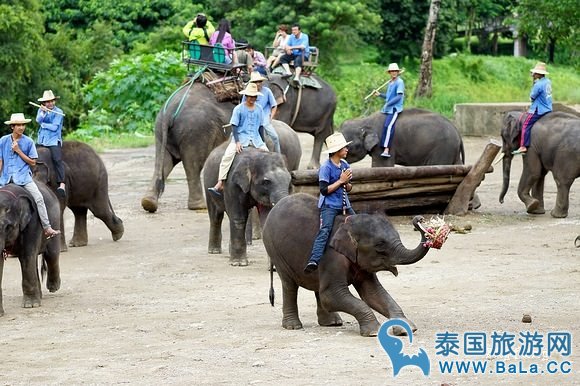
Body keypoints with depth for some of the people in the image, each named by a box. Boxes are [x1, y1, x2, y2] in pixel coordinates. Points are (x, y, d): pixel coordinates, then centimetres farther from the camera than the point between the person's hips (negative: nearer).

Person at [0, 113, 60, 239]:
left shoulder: (28, 142, 2)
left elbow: (32, 162, 0)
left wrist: (18, 151, -8)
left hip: (23, 176, -2)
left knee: (39, 198, -17)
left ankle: (47, 229, -17)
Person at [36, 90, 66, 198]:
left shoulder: (58, 112, -5)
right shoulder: (41, 110, 9)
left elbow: (54, 127, -12)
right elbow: (38, 120, -10)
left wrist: (43, 124, -3)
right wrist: (43, 113, -27)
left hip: (54, 141, -6)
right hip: (41, 140, 6)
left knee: (57, 160, -24)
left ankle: (62, 185, -35)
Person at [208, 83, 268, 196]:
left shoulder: (259, 109, 9)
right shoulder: (239, 109, -3)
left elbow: (261, 126, 14)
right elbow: (234, 126, -6)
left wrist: (262, 143, 11)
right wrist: (237, 142, -17)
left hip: (255, 138, 4)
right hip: (241, 137, -4)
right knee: (228, 155, -26)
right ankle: (220, 184, -31)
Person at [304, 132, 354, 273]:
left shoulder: (345, 165, 11)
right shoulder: (326, 167, -10)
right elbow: (324, 190, -16)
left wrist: (347, 183, -5)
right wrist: (340, 181, -13)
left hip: (344, 204, 7)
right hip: (329, 205, -7)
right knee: (325, 231, -24)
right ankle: (313, 261, -38)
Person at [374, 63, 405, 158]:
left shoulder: (399, 82, -8)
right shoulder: (390, 83, 18)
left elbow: (399, 96, -15)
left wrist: (388, 103, -17)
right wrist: (380, 94, 11)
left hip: (395, 108, -10)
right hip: (388, 108, 10)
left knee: (388, 126, -23)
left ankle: (386, 150, -30)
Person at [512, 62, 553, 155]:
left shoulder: (538, 85, -21)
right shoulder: (548, 82, 6)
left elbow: (532, 97, -14)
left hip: (539, 110, -10)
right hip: (548, 109, 10)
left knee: (526, 126, -9)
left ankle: (523, 147, -16)